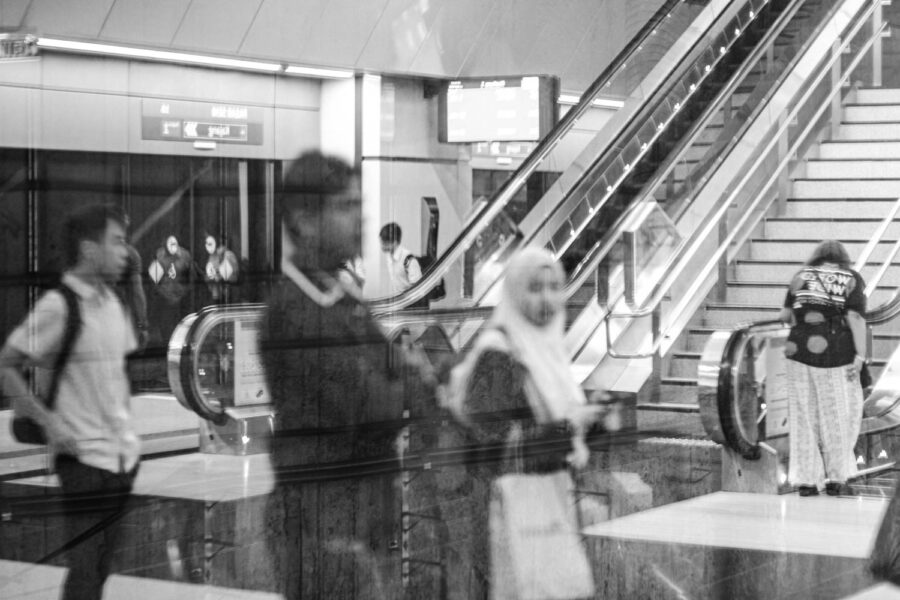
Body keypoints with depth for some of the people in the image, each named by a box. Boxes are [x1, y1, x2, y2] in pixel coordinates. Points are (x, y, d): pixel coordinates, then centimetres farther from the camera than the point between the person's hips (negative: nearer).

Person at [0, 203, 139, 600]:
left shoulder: (112, 303, 9)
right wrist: (48, 420, -14)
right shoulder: (58, 306, -13)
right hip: (84, 455, -7)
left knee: (101, 564, 13)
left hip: (123, 453, 7)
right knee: (85, 568, -6)